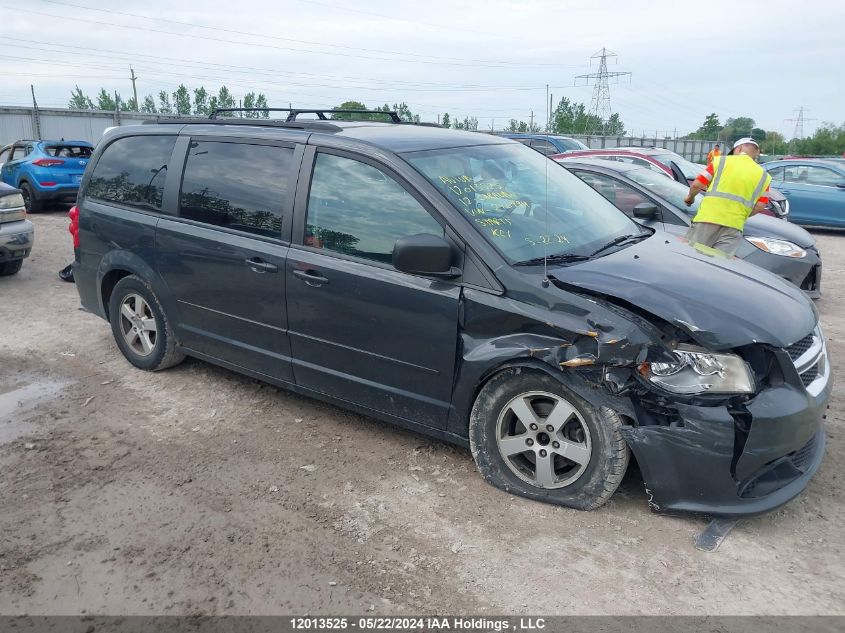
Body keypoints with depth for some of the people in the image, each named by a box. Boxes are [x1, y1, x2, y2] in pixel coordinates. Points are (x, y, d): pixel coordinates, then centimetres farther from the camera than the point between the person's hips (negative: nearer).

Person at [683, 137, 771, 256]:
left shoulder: (721, 161, 9)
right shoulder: (763, 176, 14)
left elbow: (697, 184, 5)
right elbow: (760, 206, 5)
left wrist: (690, 197, 24)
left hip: (707, 219, -1)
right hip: (734, 225, 2)